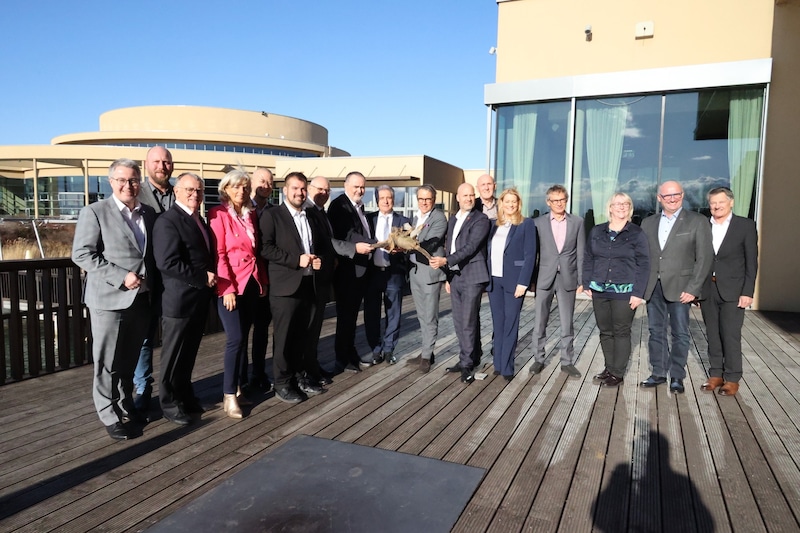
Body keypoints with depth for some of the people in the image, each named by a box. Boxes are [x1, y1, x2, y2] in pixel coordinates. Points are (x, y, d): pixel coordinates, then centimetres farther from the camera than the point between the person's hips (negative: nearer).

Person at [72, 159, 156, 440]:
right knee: (108, 363, 5)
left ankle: (125, 405, 33)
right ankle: (110, 415, 19)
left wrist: (152, 285, 2)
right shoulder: (94, 212, -5)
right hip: (109, 299, -4)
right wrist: (121, 277, -18)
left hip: (141, 299, 5)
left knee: (130, 359, 17)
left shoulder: (149, 213, 9)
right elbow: (82, 254, -11)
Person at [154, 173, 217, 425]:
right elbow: (167, 262, -24)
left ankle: (185, 394, 34)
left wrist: (211, 278, 5)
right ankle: (170, 403, 22)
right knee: (174, 354, 7)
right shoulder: (168, 220, -14)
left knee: (189, 352, 19)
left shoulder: (200, 221, 14)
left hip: (200, 298, 8)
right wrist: (203, 278, -20)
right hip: (180, 300, -8)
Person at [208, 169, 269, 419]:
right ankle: (229, 396, 1)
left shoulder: (251, 214, 13)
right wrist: (227, 287, -16)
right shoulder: (218, 214, -5)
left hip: (253, 283, 6)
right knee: (235, 338, -9)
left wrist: (263, 279, 7)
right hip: (230, 285, -6)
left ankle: (239, 389, 19)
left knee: (244, 337, 10)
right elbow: (218, 253, -11)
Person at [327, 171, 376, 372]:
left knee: (352, 314, 16)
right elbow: (348, 235, -23)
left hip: (360, 268, 8)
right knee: (345, 315, 2)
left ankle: (351, 353, 27)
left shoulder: (359, 206, 16)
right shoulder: (339, 205, -11)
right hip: (347, 269, -8)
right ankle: (342, 359, 14)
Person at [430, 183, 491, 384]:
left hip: (472, 276, -7)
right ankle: (470, 358, 23)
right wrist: (448, 276, 17)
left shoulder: (481, 219, -7)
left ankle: (467, 363, 3)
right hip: (455, 276, 7)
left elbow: (471, 246, -18)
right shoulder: (452, 220, 16)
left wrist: (446, 261, -25)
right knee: (460, 322, 11)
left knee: (468, 321, -6)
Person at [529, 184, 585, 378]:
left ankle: (567, 362, 19)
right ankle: (538, 359, 19)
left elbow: (581, 253, 4)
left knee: (567, 324, 7)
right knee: (539, 322, 6)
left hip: (567, 279, 0)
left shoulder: (577, 222, 3)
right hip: (544, 278, 0)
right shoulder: (538, 222, 1)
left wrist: (581, 280, 0)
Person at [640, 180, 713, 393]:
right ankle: (658, 373, 21)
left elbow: (704, 258, -6)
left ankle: (677, 376, 16)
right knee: (656, 332, 10)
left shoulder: (697, 222, -1)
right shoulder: (648, 223, 10)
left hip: (680, 288, -3)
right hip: (653, 288, 4)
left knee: (680, 333, 4)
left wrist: (693, 288, -12)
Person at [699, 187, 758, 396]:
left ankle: (732, 379, 11)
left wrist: (748, 292, -9)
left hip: (732, 290, -3)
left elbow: (751, 261, -2)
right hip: (707, 290, 3)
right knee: (713, 335, 9)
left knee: (731, 336, 0)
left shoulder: (745, 226, 0)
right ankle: (716, 375, 20)